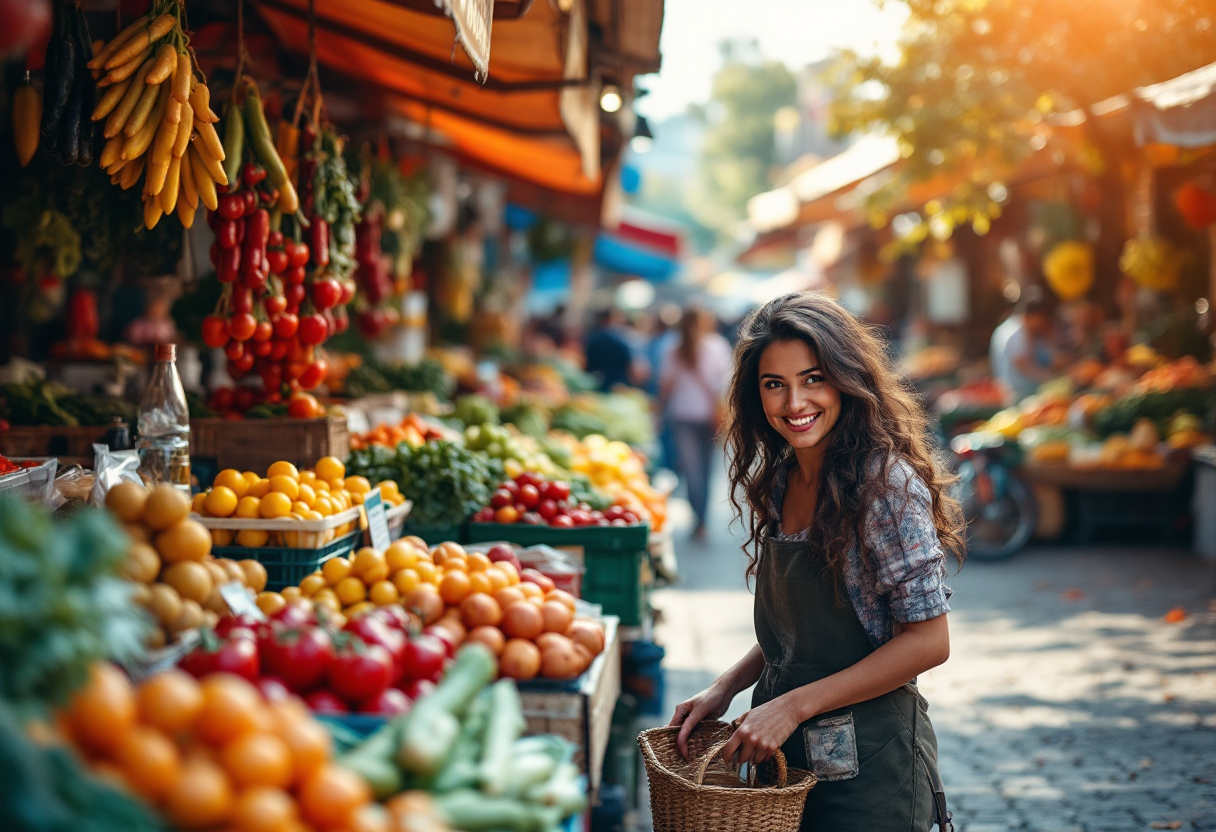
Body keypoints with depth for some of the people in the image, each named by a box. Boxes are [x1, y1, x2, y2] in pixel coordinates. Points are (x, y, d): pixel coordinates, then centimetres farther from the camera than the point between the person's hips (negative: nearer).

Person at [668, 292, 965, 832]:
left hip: (868, 763, -7)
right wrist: (725, 689, -1)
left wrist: (793, 706, -20)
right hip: (784, 753, 7)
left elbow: (927, 641, -20)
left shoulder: (887, 482, -18)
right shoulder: (778, 483, 4)